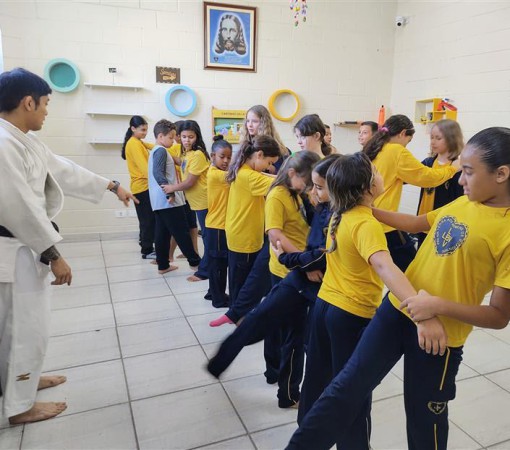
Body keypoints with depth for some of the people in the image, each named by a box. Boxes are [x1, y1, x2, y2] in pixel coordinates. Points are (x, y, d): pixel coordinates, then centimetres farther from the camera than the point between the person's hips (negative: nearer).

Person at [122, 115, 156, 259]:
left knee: (147, 220, 15)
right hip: (143, 187, -10)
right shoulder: (134, 144, -13)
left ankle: (146, 246, 25)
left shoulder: (138, 143, 18)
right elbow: (144, 166, -23)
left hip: (143, 186, 10)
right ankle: (147, 251, 0)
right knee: (148, 220, -6)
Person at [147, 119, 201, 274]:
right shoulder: (161, 151, -11)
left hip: (160, 201, 10)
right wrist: (170, 192, -23)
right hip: (168, 200, -10)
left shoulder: (155, 151, 20)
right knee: (182, 232, -3)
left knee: (163, 233, 9)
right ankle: (195, 261, 5)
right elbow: (158, 173, -22)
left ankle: (163, 265, 13)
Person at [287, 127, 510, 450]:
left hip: (440, 335, -5)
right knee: (349, 384, 4)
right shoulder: (463, 203, 3)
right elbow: (415, 223, 19)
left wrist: (439, 306, -28)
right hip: (397, 308, 6)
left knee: (424, 420, 16)